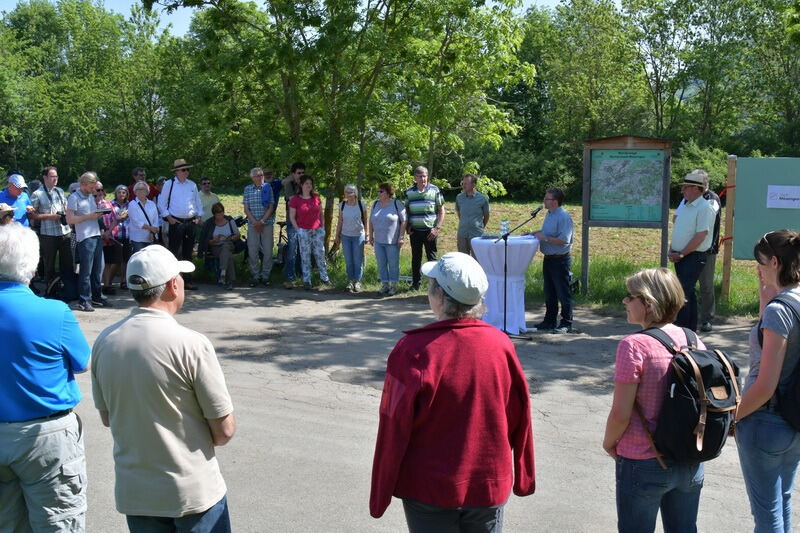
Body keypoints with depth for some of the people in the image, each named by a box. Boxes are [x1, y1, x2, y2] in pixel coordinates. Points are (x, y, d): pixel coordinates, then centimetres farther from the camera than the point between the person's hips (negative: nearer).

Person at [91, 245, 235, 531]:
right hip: (194, 493, -4)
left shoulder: (104, 342, -6)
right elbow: (224, 431, -14)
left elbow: (107, 418, 9)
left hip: (133, 493, 4)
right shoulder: (191, 344, -20)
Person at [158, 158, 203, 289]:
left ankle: (188, 281, 15)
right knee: (175, 252, -7)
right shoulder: (169, 184, 0)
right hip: (176, 222, -4)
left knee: (188, 253, 9)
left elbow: (198, 202, 19)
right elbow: (161, 203, 1)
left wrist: (198, 216, 6)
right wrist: (168, 217, -7)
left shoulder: (192, 185, 11)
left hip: (190, 222, 4)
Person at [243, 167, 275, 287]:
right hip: (252, 224, 1)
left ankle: (265, 276, 11)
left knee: (268, 251, 0)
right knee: (252, 251, 0)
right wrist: (255, 222, -8)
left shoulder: (268, 188, 2)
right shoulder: (248, 189, 7)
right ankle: (255, 276, 10)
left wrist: (262, 221, -10)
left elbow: (271, 207, -2)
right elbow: (246, 209, 5)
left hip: (267, 223, -1)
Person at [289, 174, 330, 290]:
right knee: (305, 256, 3)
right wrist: (298, 230, -6)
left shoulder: (316, 197, 5)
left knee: (320, 254, 8)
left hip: (318, 231, 3)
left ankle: (324, 277, 21)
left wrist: (323, 226, 8)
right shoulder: (295, 199, -5)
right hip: (304, 232, -3)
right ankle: (307, 281, 10)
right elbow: (292, 217, -1)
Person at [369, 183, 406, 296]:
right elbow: (371, 221, 17)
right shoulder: (375, 204, 9)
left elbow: (403, 221, -7)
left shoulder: (397, 204, -7)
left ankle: (393, 285, 12)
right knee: (381, 264, 8)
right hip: (378, 241, 5)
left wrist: (401, 237, -11)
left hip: (392, 241, -5)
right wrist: (371, 236, 14)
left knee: (393, 264, 2)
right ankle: (384, 284, 18)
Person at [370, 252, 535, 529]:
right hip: (491, 486, 3)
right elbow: (519, 419, 0)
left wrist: (380, 494, -1)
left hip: (430, 489, -3)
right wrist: (522, 477, 16)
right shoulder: (501, 345, -8)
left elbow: (394, 428, -13)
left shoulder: (414, 350, -19)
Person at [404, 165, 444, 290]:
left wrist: (437, 228, -9)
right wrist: (407, 226, 2)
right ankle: (415, 283, 18)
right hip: (415, 231, 3)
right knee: (416, 258, 9)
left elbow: (441, 211, 0)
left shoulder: (434, 190, 0)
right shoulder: (409, 192, 7)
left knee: (432, 258, 2)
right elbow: (406, 210, 15)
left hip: (430, 231, -2)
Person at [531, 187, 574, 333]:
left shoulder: (563, 217, -18)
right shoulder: (549, 214, 11)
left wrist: (545, 238, -19)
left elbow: (564, 240, -24)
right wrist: (533, 233, 14)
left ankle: (566, 323, 7)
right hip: (548, 259, 9)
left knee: (563, 293, -1)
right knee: (549, 293, 17)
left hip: (560, 260, -9)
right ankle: (549, 321, 27)